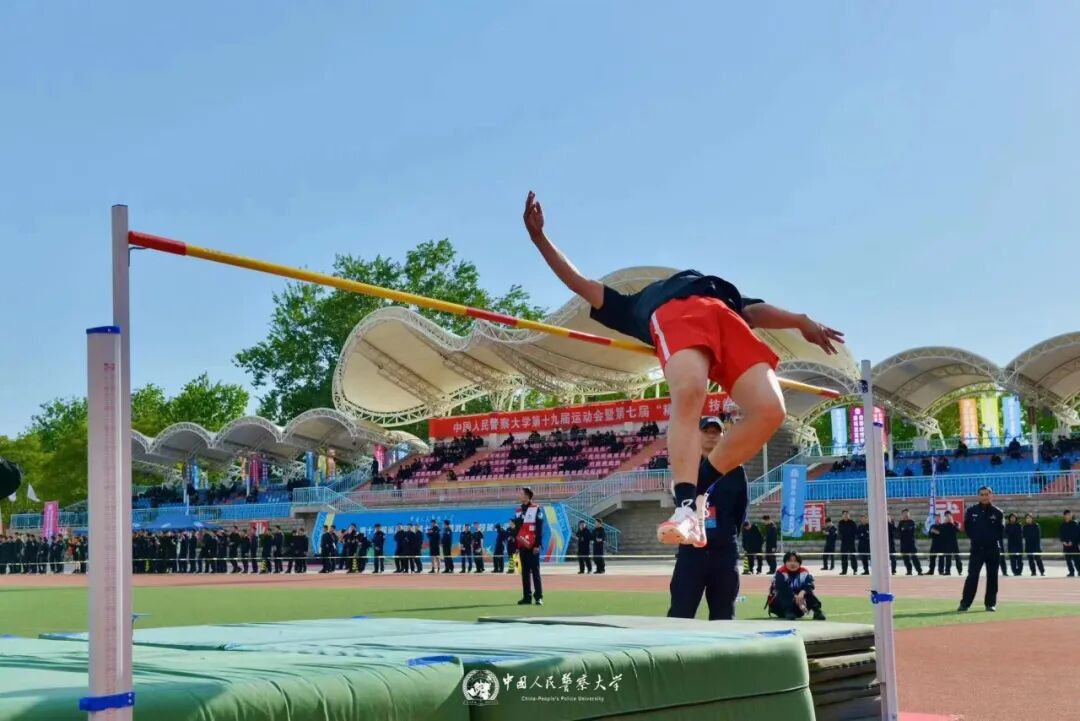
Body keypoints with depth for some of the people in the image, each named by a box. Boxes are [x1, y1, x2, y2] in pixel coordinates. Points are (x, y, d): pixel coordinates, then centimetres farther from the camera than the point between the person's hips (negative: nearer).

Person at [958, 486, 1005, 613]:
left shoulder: (997, 512, 0)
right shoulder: (971, 511, 2)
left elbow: (1001, 530, 5)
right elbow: (967, 527, 10)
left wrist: (994, 539, -2)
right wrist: (975, 537, 5)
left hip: (993, 550, 0)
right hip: (976, 549, 0)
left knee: (992, 577, 5)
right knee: (972, 576, -6)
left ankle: (991, 603, 14)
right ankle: (965, 603, -5)